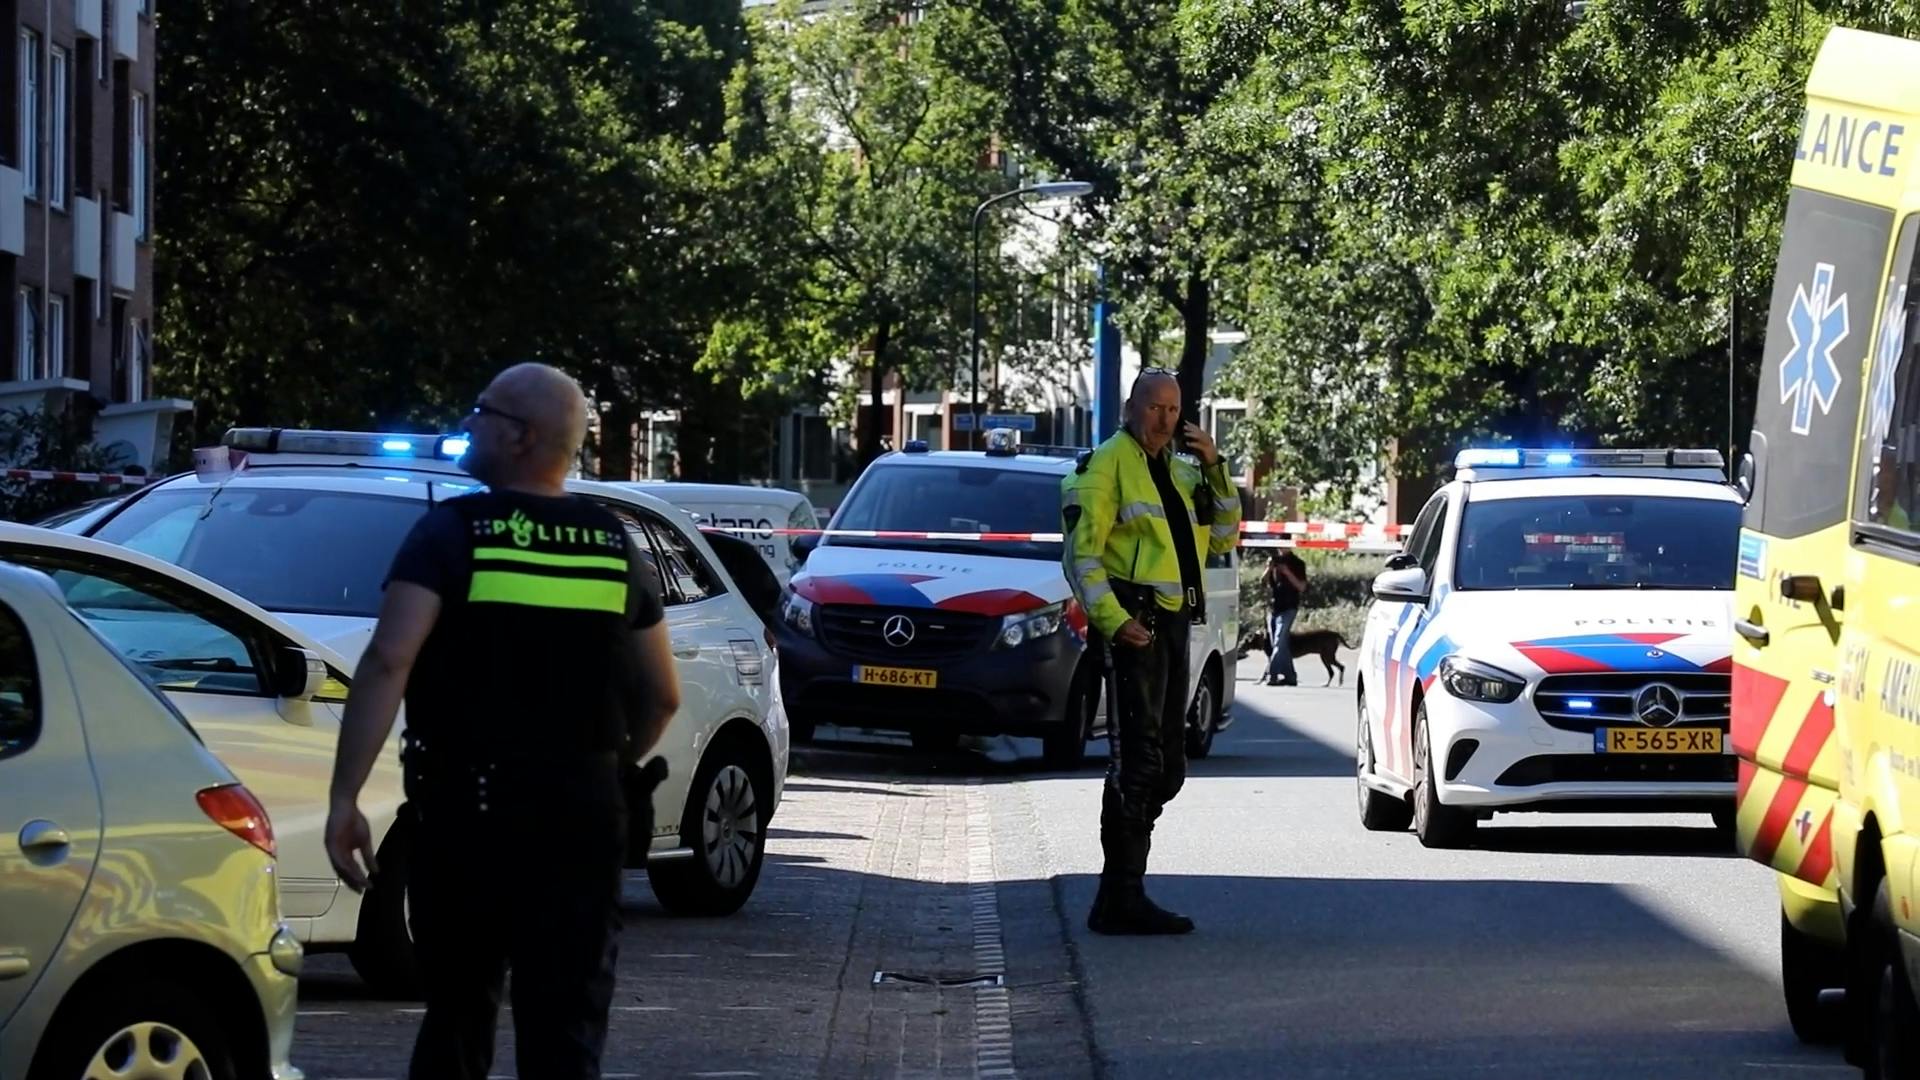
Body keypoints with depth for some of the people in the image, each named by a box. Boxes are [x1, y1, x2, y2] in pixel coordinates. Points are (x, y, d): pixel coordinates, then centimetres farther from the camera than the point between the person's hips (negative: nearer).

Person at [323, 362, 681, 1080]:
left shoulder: (454, 532, -6)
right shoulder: (615, 549, 6)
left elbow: (388, 663, -19)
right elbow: (662, 696, 12)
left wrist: (344, 797, -19)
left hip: (467, 805, -2)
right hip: (585, 815, 2)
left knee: (458, 1015, 13)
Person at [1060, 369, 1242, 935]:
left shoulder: (1176, 471, 20)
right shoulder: (1108, 464, -5)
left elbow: (1223, 538, 19)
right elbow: (1082, 550, -12)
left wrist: (1214, 470, 7)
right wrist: (1111, 619, -20)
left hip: (1172, 623, 9)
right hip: (1133, 622, -9)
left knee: (1166, 768, 12)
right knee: (1137, 758, -13)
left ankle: (1123, 891, 20)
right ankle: (1120, 900, -13)